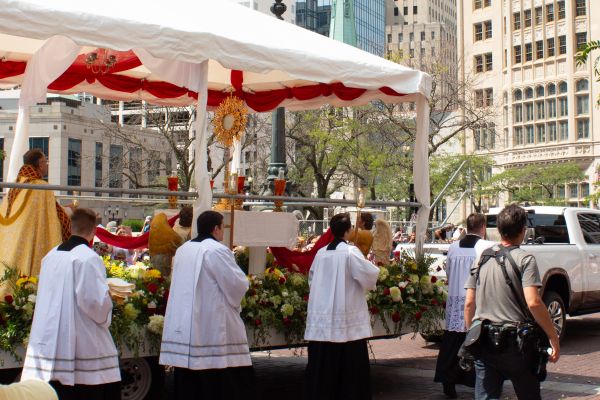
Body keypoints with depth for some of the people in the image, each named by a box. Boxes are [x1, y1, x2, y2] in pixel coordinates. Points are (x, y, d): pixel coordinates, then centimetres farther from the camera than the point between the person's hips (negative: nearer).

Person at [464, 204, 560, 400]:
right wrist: (553, 337, -12)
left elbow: (469, 303, 8)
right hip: (515, 343, -4)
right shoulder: (524, 259, -9)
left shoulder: (482, 258, 7)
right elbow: (533, 303, -19)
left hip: (484, 343, 4)